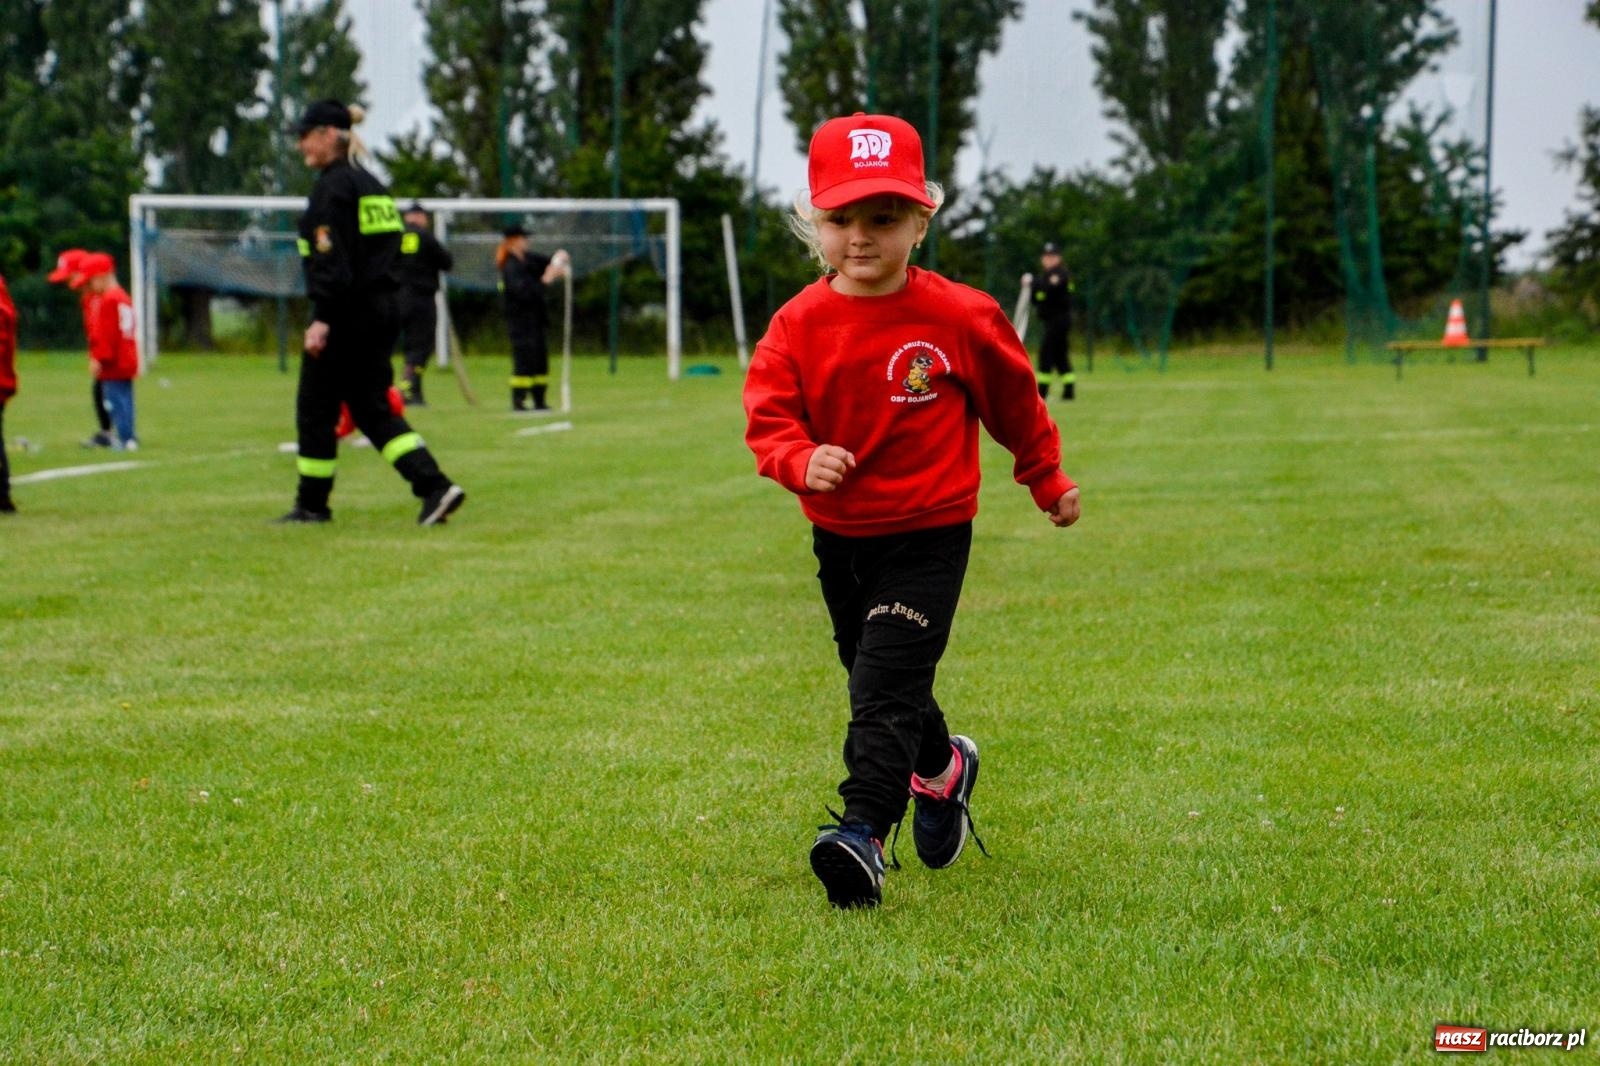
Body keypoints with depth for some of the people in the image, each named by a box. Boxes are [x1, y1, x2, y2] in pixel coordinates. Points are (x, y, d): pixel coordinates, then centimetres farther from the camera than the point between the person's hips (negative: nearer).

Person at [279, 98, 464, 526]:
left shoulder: (333, 185, -11)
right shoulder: (370, 184, 17)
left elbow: (331, 257, -19)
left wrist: (321, 319, -22)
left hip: (347, 314, -9)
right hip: (382, 310, 9)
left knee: (315, 407, 4)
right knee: (371, 406, 9)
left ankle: (312, 503, 12)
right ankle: (435, 486, -5)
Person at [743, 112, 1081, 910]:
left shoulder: (958, 318, -12)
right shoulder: (799, 324, -7)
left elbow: (1013, 398, 4)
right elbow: (767, 416, -9)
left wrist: (1047, 480, 15)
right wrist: (802, 461, -31)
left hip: (930, 535, -4)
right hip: (838, 537, 5)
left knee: (885, 686, -18)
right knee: (879, 681, 22)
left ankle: (862, 833, -23)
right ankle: (942, 768, 49)